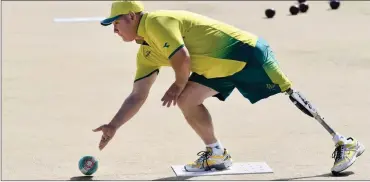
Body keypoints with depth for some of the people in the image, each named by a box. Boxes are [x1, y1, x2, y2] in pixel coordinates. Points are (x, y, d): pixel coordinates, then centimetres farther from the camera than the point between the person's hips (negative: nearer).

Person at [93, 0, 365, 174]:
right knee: (187, 101, 0)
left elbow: (183, 60, -24)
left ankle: (345, 144, -4)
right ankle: (217, 154, 11)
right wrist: (114, 126, 9)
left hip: (245, 52, -10)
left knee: (292, 97, -8)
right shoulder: (146, 53, 13)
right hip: (220, 68, 10)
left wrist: (178, 86, -5)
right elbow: (138, 96, 15)